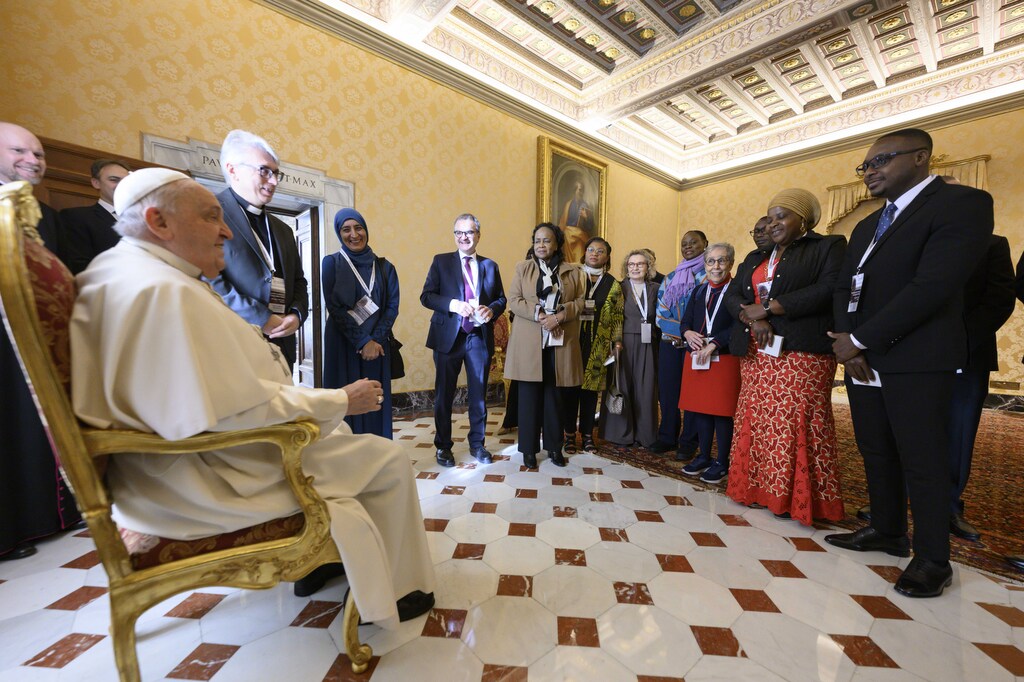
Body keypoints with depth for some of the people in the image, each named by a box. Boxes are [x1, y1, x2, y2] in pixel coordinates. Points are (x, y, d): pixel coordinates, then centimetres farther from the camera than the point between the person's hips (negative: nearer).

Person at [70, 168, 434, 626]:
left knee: (335, 431, 26)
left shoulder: (120, 271, 10)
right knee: (389, 459, -5)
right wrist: (340, 401, -19)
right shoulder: (165, 291, -25)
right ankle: (395, 591, 15)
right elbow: (239, 411, -28)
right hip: (210, 480, -11)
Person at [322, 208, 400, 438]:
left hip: (377, 344, 2)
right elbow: (334, 307, -6)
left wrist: (376, 339, -12)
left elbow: (392, 306, 1)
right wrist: (362, 342, -13)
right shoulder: (331, 262, 2)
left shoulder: (384, 267, 9)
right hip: (343, 344, -2)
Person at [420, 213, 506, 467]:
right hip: (448, 337, -2)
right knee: (444, 394, 6)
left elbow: (501, 299, 11)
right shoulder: (441, 261, 5)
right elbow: (426, 296, -2)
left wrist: (492, 310, -12)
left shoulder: (490, 266, 11)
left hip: (480, 337, 2)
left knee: (479, 394, 10)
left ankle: (477, 444, 27)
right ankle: (443, 446, 23)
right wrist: (453, 305, -19)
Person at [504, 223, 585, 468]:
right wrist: (539, 315, -15)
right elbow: (514, 300, -1)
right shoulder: (523, 268, 8)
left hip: (560, 342, 1)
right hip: (529, 342, -1)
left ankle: (554, 447, 23)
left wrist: (558, 317, -14)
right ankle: (529, 448, 16)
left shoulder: (572, 271, 10)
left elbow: (580, 301, 3)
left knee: (555, 396, 7)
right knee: (530, 396, 3)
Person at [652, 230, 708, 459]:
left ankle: (688, 442, 14)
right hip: (669, 342, 4)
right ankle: (667, 436, 19)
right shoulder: (670, 278, 16)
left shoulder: (710, 275, 3)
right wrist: (681, 331, -6)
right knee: (667, 389, 6)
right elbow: (661, 311, 8)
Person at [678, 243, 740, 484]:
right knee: (700, 408, 11)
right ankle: (704, 456, 25)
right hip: (695, 358, 5)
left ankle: (722, 463, 17)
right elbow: (685, 321, 11)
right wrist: (688, 333, -10)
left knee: (722, 411, 2)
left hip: (725, 359, -5)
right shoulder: (698, 291, 15)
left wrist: (714, 344, -20)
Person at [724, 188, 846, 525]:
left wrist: (767, 307, -11)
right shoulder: (755, 258, 22)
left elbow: (829, 290, -12)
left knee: (796, 425, -6)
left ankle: (797, 499, 8)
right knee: (756, 422, 5)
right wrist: (753, 318, -11)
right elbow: (732, 295, 9)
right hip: (756, 355, 5)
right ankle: (760, 489, 16)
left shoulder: (828, 247, 6)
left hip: (802, 353, -5)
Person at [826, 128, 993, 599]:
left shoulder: (961, 203, -5)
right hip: (863, 361, 7)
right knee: (876, 453, 14)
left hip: (917, 362, -7)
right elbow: (845, 287, 11)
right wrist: (847, 342, -5)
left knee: (922, 460, 2)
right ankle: (887, 531, 30)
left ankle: (933, 559, 17)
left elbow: (933, 286, -17)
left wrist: (860, 340, -15)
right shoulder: (867, 227, 19)